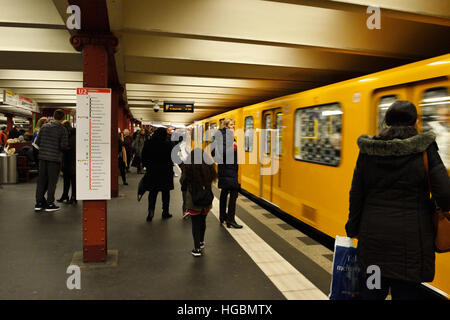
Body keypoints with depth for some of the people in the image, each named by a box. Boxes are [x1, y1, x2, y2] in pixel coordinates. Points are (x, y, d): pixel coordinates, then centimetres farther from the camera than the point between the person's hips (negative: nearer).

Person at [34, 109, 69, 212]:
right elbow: (64, 146, -13)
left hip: (43, 157, 4)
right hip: (55, 158, -4)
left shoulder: (44, 126, 5)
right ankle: (50, 204, 9)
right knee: (52, 181, 4)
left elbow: (37, 142, 5)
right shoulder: (62, 129, -8)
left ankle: (39, 202, 19)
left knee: (41, 180, 13)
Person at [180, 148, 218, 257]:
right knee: (202, 221, 23)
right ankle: (201, 242, 42)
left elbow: (182, 182, -5)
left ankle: (197, 248, 7)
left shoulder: (188, 168, -17)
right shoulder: (209, 168, -11)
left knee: (195, 224, 7)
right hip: (206, 201, 3)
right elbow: (213, 179, 4)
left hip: (193, 202, -3)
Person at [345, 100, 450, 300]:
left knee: (371, 293, 15)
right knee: (406, 292, 11)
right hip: (410, 239, -2)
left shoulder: (368, 149, -1)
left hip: (373, 235, 2)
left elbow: (356, 193, 2)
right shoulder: (424, 149, -7)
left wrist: (353, 229, 12)